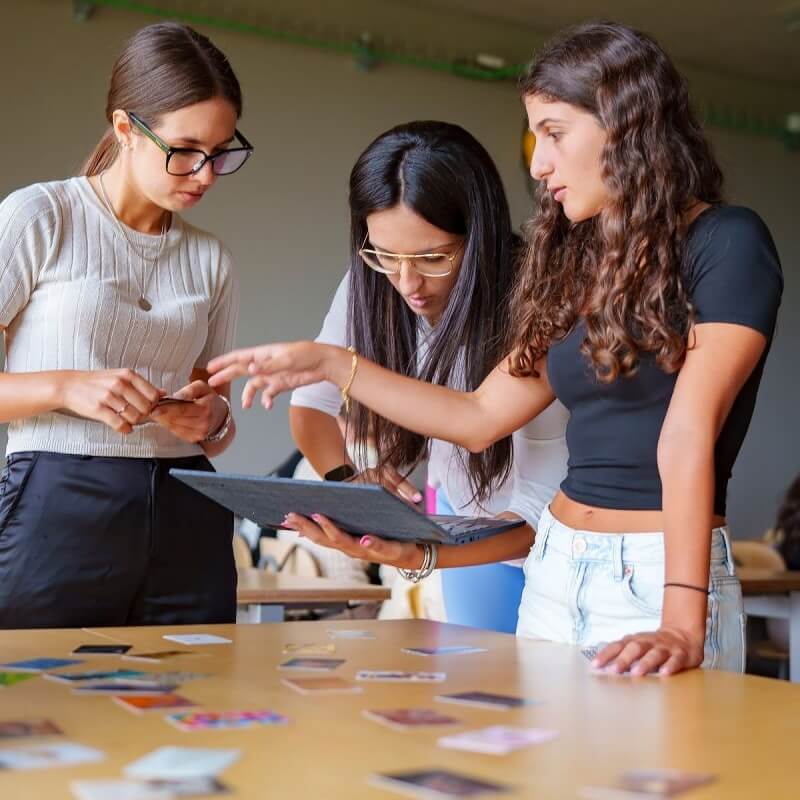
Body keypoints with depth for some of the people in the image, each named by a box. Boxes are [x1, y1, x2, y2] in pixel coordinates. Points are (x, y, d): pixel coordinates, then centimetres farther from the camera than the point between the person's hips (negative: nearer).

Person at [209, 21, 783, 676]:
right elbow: (480, 416, 16)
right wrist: (331, 364, 14)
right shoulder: (578, 265, 14)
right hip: (554, 571, 6)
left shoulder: (727, 243, -7)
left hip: (659, 577, -6)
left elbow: (687, 435, -19)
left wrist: (681, 621, -25)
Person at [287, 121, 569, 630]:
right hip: (461, 514, 4)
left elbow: (542, 508, -30)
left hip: (544, 536, -4)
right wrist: (345, 480, -25)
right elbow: (312, 405, -5)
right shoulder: (370, 284, -19)